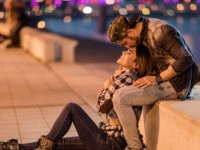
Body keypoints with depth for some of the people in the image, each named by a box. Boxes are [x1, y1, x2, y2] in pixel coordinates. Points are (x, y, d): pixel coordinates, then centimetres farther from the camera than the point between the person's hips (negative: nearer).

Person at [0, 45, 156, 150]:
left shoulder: (127, 76, -14)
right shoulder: (120, 75, 15)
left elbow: (102, 106, -14)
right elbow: (101, 106, 16)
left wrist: (107, 86, 2)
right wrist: (108, 86, 1)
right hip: (105, 137, 9)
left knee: (72, 108, -11)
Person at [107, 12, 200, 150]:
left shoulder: (160, 31, -22)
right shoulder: (145, 29, 7)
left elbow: (186, 59, -25)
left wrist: (157, 79, -21)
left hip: (176, 84, -10)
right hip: (168, 79, 10)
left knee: (120, 98, -17)